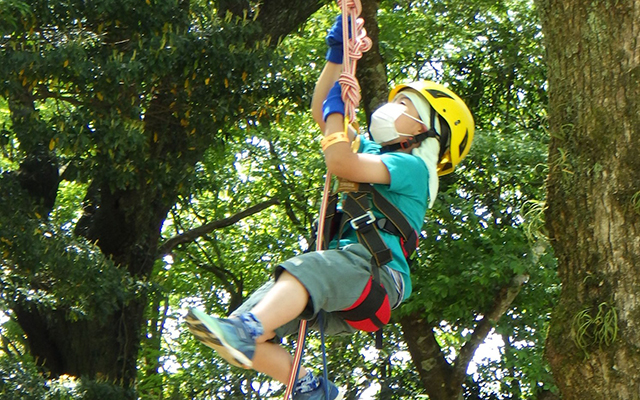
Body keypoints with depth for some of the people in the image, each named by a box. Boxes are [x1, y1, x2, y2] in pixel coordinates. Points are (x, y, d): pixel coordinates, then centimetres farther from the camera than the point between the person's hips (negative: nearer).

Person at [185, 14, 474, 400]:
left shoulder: (412, 167, 3)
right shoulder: (376, 153, 30)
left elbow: (341, 163, -14)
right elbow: (322, 111, 36)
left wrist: (335, 109, 1)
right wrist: (337, 53, 28)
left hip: (374, 270, -8)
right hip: (343, 273, 8)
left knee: (304, 270, -43)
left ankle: (247, 332, -67)